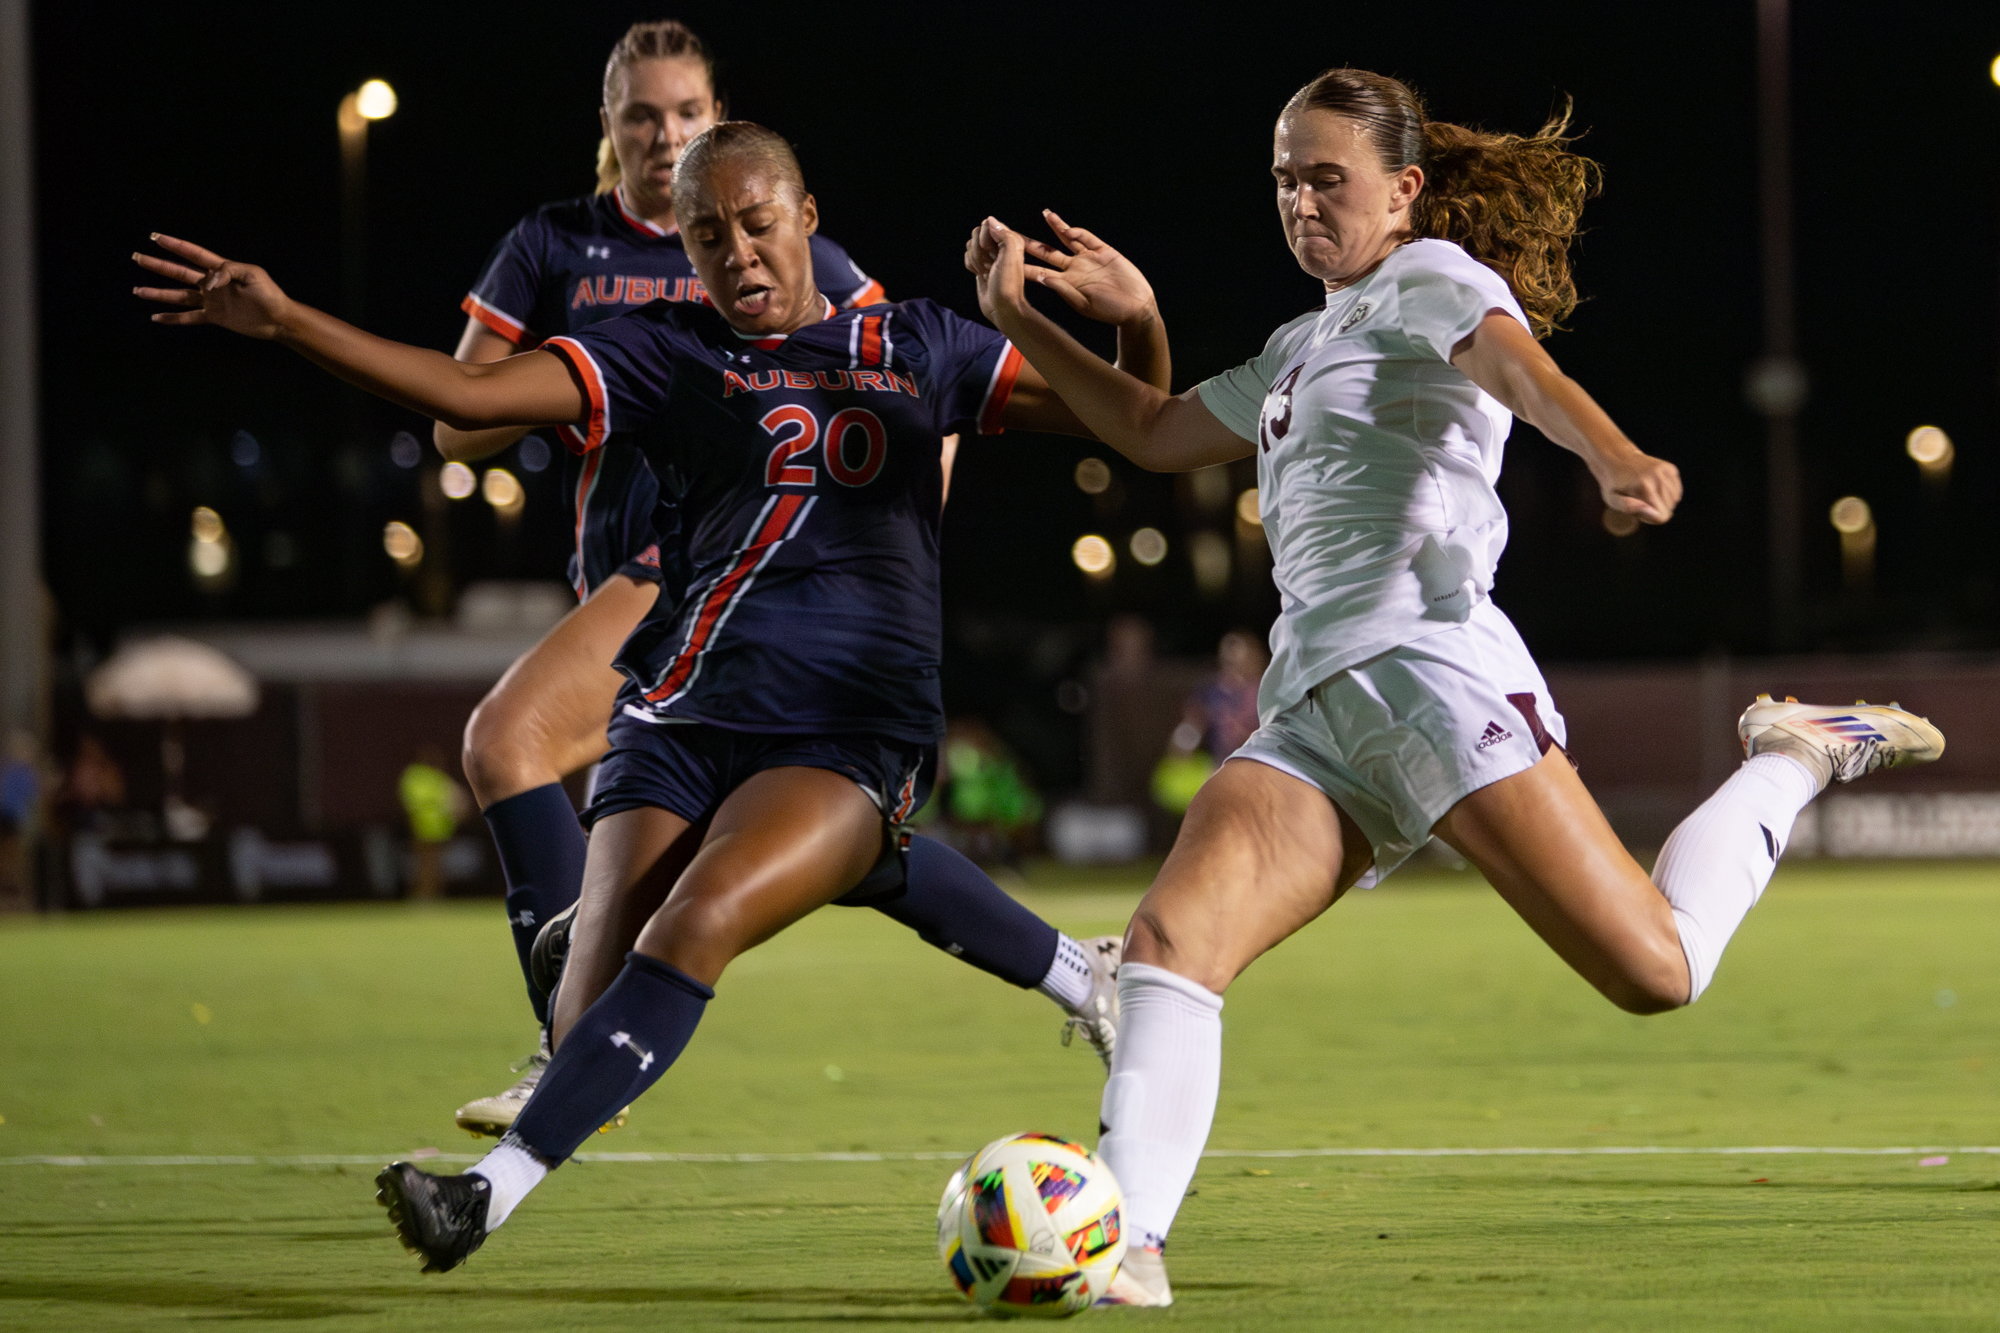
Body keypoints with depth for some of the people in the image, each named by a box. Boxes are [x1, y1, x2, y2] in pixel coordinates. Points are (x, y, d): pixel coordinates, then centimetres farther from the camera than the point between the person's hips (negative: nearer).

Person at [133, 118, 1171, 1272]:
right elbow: (473, 394, 2)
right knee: (597, 993, -19)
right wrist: (283, 322, -8)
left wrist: (1139, 323, -5)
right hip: (685, 719, 3)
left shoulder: (915, 346, 16)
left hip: (855, 738, -3)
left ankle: (494, 1190, -35)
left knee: (697, 923, -27)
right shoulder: (674, 353, 12)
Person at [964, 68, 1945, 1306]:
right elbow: (1157, 433, 40)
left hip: (1431, 668, -7)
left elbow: (1523, 368, -18)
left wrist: (1618, 458, -40)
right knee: (1169, 938, -17)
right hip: (1311, 713, 7)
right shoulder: (1302, 348, 29)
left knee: (1656, 970, -12)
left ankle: (1794, 764, 14)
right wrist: (1020, 319, 30)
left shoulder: (1430, 277, 4)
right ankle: (1125, 1245, -23)